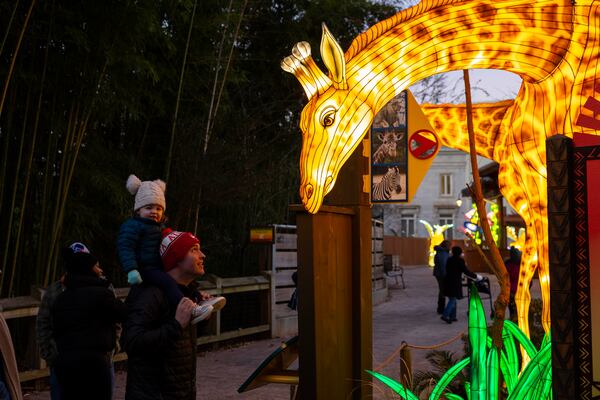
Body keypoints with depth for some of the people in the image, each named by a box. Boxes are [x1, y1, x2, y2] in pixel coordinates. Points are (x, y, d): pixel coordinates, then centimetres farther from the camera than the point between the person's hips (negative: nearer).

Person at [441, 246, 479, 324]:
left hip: (448, 282, 8)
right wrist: (476, 276, 1)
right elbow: (466, 271, -11)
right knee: (453, 300, -3)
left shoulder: (449, 260, 10)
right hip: (455, 283, -8)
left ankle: (452, 316, 18)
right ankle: (445, 315, -11)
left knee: (452, 300, 16)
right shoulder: (460, 261, -12)